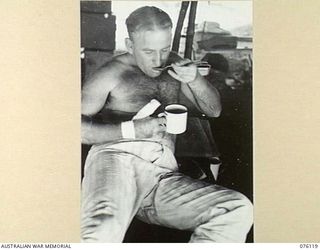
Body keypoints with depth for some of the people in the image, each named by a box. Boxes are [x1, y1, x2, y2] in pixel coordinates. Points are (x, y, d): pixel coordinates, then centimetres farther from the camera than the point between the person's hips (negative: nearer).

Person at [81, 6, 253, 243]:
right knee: (102, 228, -41)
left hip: (164, 172, 5)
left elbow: (213, 110, 26)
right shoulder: (111, 73, 9)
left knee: (239, 210, -20)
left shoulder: (175, 66, 23)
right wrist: (130, 129, -12)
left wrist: (195, 80, 5)